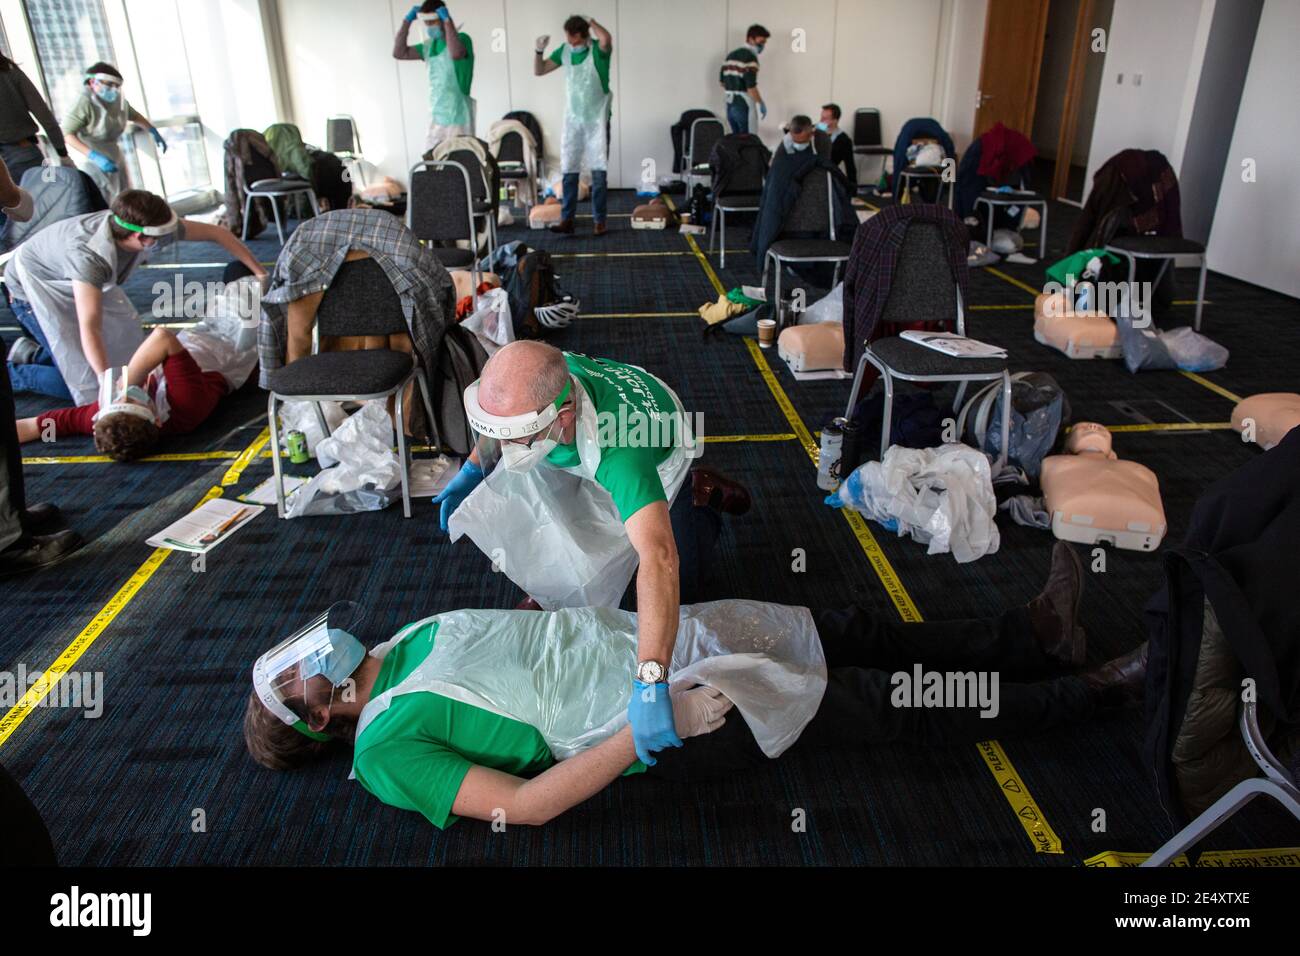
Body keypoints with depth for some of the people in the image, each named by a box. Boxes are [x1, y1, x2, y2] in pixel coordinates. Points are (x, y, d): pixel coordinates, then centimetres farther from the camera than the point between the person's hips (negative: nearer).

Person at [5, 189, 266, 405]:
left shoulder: (154, 229, -28)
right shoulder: (88, 256, -45)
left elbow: (217, 233, -16)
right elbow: (90, 328, -49)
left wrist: (260, 273, -14)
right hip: (34, 287, -7)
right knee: (85, 384, -12)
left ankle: (35, 353, 27)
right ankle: (13, 372, 12)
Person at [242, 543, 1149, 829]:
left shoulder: (403, 645, 12)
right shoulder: (386, 748, -11)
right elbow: (523, 805, -20)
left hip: (654, 628, 7)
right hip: (667, 707, -7)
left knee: (864, 633, 6)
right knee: (899, 707, -4)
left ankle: (1038, 632, 22)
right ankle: (1098, 692, 12)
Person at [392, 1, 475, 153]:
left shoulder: (462, 38, -7)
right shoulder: (430, 45, 12)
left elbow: (456, 53, -31)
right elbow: (399, 53, 10)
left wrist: (448, 21, -22)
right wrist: (407, 21, 7)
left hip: (458, 118, -7)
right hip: (437, 118, 7)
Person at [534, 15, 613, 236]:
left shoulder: (599, 50, -11)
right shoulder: (564, 50, 2)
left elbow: (607, 39, -35)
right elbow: (538, 71, 7)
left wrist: (591, 21, -18)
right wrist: (540, 51, -11)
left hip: (597, 120, -4)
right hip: (572, 121, 4)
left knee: (599, 172, 0)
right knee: (568, 172, 1)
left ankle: (600, 220, 6)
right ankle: (567, 219, 3)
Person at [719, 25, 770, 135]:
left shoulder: (731, 55, 14)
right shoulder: (750, 57, -13)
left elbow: (721, 80, 17)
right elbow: (750, 86, -20)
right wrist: (761, 104, -10)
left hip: (730, 104, 9)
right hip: (743, 105, -9)